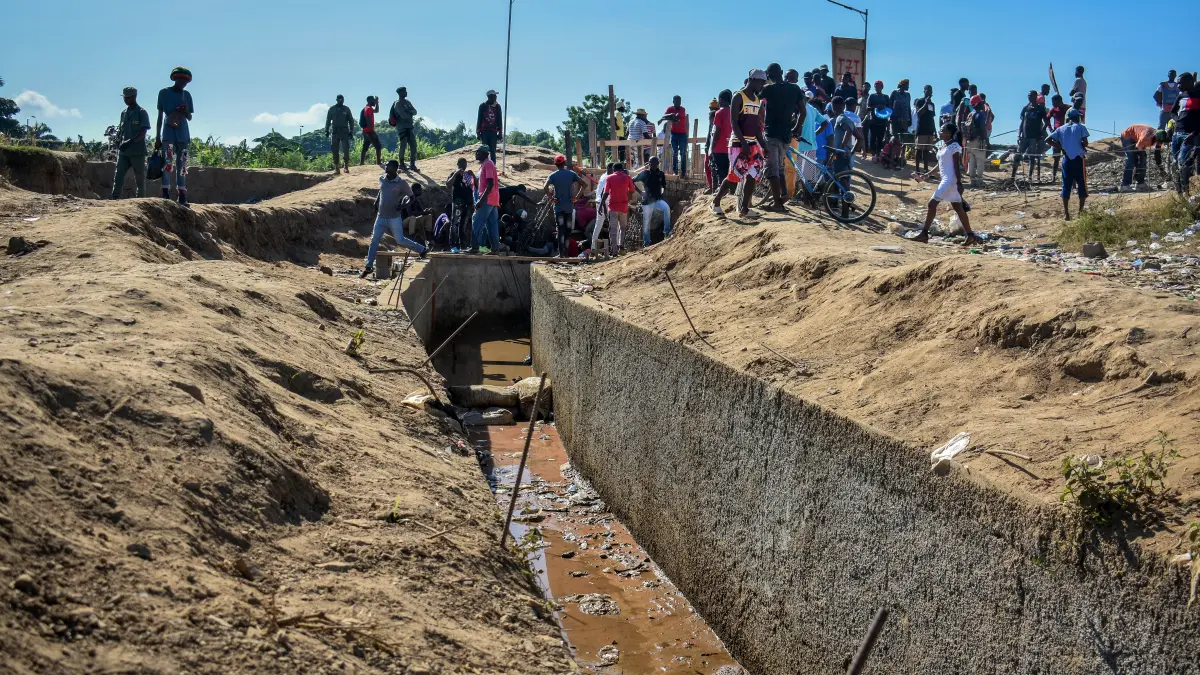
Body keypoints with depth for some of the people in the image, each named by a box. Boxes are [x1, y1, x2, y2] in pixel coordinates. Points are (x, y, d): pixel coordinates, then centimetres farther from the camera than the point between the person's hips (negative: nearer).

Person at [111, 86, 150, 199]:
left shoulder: (142, 112, -2)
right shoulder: (124, 113, 16)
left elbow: (143, 132, -11)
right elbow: (120, 131, 21)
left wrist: (130, 141, -24)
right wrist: (118, 146, 12)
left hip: (137, 151, -5)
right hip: (123, 152, 5)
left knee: (139, 178, 1)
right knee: (118, 176, -4)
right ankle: (114, 199, -7)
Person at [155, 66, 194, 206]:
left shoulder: (187, 95, 13)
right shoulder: (164, 92, 4)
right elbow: (160, 116, 4)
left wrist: (186, 111, -9)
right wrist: (157, 137, 1)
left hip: (183, 134, 4)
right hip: (168, 133, -4)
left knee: (182, 166, 4)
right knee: (167, 163, -15)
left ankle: (182, 196, 6)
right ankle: (166, 194, -18)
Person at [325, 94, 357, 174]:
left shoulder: (346, 109, 6)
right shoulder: (332, 109, 6)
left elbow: (351, 120, 9)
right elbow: (328, 120, 10)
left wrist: (351, 132, 4)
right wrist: (326, 131, 3)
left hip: (345, 132, -1)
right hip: (335, 132, 1)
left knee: (346, 149, -10)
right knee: (334, 150, 1)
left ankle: (346, 166, -6)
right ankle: (336, 167, 6)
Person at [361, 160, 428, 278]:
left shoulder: (401, 183, -12)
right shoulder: (382, 179, 3)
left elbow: (410, 195, -3)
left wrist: (401, 203, -18)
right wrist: (376, 202, 15)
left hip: (394, 218, -5)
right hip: (381, 217, 5)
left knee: (400, 240, -3)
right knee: (374, 241, 4)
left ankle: (422, 249, 18)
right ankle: (368, 266, 9)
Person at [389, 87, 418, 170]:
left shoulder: (407, 102, 15)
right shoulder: (398, 103, -9)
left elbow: (415, 112, 7)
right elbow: (403, 115, -20)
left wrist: (409, 112, -14)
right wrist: (411, 116, -2)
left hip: (409, 127, 8)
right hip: (402, 127, -8)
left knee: (413, 145, 5)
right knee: (403, 146, -5)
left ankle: (412, 164, 11)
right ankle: (402, 164, 4)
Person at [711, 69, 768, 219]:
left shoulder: (757, 100, 15)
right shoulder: (739, 97, -8)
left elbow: (757, 124, 17)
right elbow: (734, 122, -15)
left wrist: (762, 143, 6)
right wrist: (743, 142, -23)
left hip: (753, 143, 7)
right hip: (739, 143, -7)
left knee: (752, 176, -3)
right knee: (734, 176, -10)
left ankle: (744, 208, 2)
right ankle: (716, 202, 8)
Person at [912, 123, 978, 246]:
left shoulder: (954, 146, -10)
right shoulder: (944, 147, 16)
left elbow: (957, 166, -15)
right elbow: (940, 165, 23)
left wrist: (959, 183, -19)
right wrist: (928, 174, 16)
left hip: (951, 180, -10)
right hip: (946, 180, 10)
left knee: (932, 203, -10)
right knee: (958, 208, 9)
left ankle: (924, 233, -8)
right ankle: (970, 236, 11)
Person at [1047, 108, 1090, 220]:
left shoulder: (1061, 129, 7)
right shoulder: (1081, 127, -2)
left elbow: (1049, 140, 0)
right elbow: (1085, 143, -10)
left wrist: (1061, 147, 6)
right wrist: (1080, 145, 11)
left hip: (1067, 159, 3)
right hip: (1079, 159, -3)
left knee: (1066, 186, 4)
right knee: (1082, 185, 7)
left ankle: (1066, 213, 1)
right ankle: (1081, 210, 6)